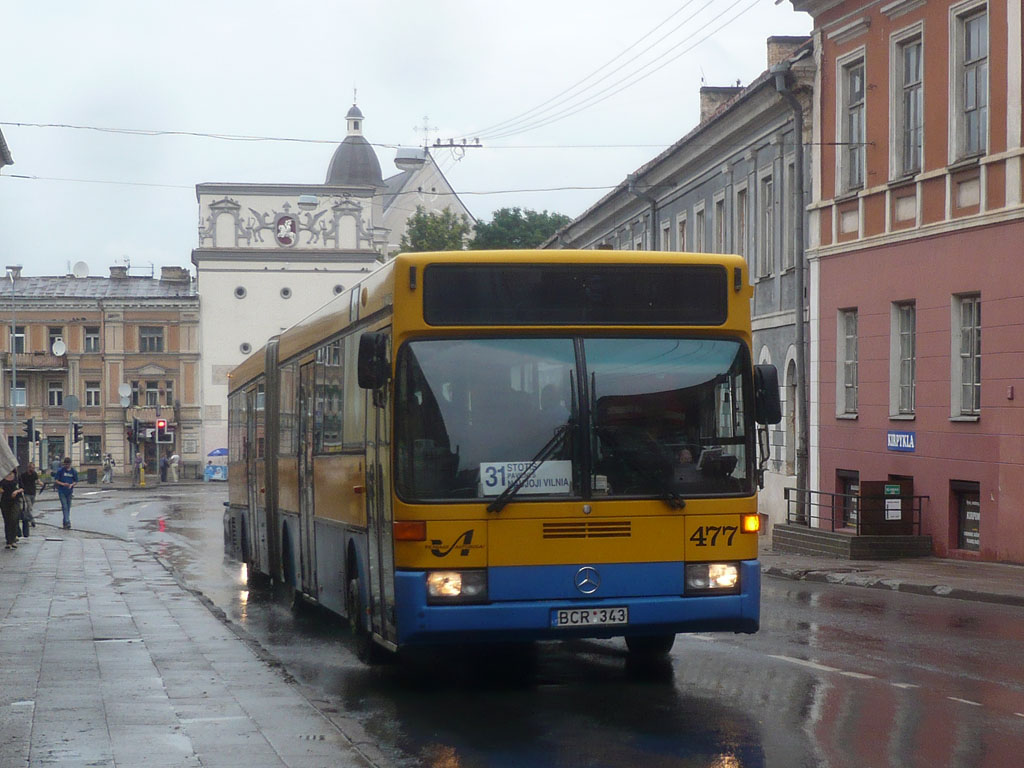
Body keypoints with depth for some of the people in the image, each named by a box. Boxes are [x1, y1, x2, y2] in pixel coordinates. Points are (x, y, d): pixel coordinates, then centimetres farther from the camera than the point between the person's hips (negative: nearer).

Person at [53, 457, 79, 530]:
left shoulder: (74, 471, 3)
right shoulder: (60, 470, -4)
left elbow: (76, 482, 9)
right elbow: (55, 480, -2)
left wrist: (71, 485, -12)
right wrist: (62, 484, -18)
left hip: (69, 491, 3)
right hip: (62, 491, -3)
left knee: (68, 508, 8)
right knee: (65, 507, -13)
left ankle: (65, 524, 20)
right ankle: (67, 522, -22)